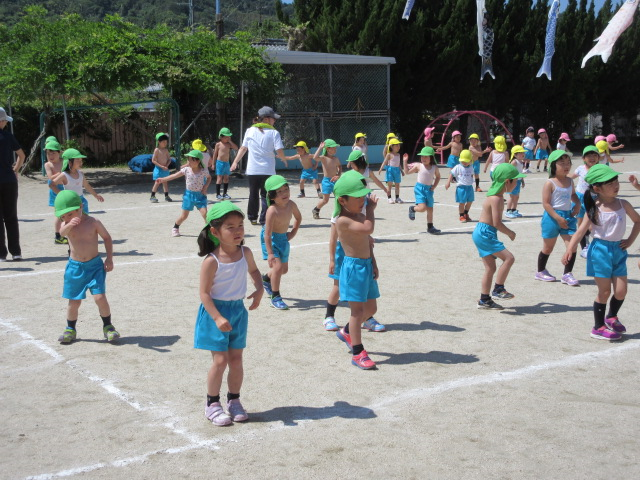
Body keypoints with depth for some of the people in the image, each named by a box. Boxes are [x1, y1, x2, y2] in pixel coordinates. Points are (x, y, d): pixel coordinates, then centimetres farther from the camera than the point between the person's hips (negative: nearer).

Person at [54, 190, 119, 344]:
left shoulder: (93, 222, -8)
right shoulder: (67, 224, -5)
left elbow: (107, 237, 5)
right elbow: (62, 232, -30)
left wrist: (109, 258, -2)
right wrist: (69, 224, -53)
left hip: (94, 265, -2)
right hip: (75, 267, 2)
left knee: (100, 297, -11)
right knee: (74, 301, 7)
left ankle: (107, 327, 9)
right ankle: (70, 329, 28)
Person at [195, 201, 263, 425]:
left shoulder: (245, 253, -3)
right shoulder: (211, 261, -20)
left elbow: (254, 270, 19)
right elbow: (204, 293, -18)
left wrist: (259, 289, 3)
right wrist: (217, 318, -25)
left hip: (238, 310, 5)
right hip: (215, 311, -5)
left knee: (236, 359, 11)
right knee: (220, 360, -3)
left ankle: (234, 400, 27)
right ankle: (212, 403, 15)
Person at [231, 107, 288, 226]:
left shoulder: (250, 131, 4)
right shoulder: (273, 132, -6)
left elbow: (243, 148, 11)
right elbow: (280, 151, -14)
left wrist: (235, 162, 21)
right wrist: (283, 159, 8)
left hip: (252, 170, 3)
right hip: (268, 170, -3)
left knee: (253, 194, 16)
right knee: (265, 195, 4)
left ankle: (253, 218, 23)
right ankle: (263, 219, -2)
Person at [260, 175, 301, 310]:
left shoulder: (291, 204, -15)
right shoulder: (272, 211, -31)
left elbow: (298, 218, 10)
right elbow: (267, 234, -28)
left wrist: (293, 232, 1)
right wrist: (270, 253, -29)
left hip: (283, 238, 7)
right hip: (271, 239, -7)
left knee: (284, 269, 17)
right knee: (277, 266, -19)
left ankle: (266, 279, 47)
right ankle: (275, 298, -4)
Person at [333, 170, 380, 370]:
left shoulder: (360, 216, 9)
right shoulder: (343, 220, -20)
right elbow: (368, 229, -33)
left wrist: (373, 263, 10)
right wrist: (371, 209, -18)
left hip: (367, 265, 9)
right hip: (353, 266, -9)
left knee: (370, 308, 17)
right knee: (358, 309, -3)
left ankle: (347, 332, 40)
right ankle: (357, 353, 5)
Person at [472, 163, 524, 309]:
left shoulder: (496, 196, 13)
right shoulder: (496, 199, -18)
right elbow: (497, 223, -22)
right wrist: (510, 233, -8)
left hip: (482, 233, 10)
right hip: (485, 233, -10)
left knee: (490, 267, 12)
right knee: (509, 258, -13)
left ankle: (485, 300, 18)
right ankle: (498, 290, -6)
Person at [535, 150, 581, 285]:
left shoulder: (570, 181, 8)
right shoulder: (550, 183, -13)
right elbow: (546, 204, -17)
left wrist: (577, 203, 7)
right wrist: (558, 218, -22)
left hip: (568, 216, 5)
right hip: (552, 217, -5)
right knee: (548, 247, 8)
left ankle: (567, 274, 5)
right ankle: (540, 272, 27)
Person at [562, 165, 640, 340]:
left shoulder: (623, 204, 1)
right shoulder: (595, 208, -11)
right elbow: (582, 229, -12)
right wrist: (570, 250, -22)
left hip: (619, 250, 4)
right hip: (601, 250, -4)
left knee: (621, 291, 5)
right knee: (605, 291, 0)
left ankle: (611, 317, 33)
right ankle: (599, 327, 16)